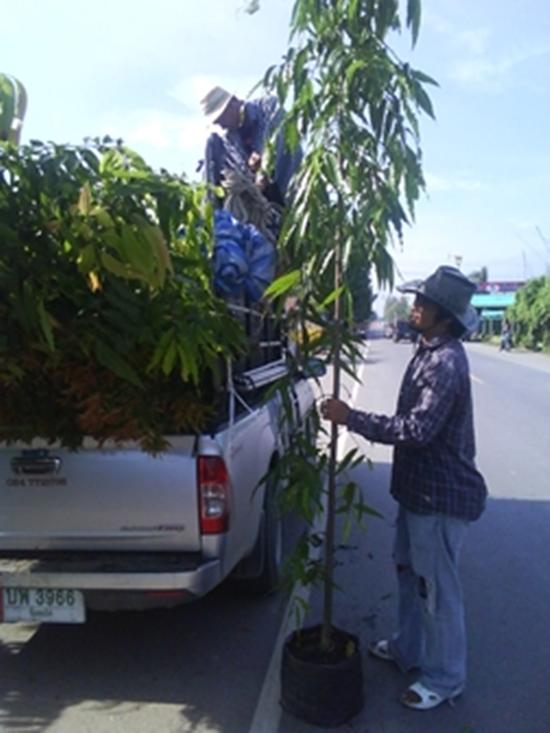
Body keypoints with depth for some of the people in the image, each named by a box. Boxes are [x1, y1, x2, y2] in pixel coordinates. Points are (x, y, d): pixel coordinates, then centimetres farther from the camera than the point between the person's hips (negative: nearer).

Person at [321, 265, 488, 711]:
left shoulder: (447, 363, -24)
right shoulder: (430, 352, 9)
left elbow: (418, 429, -32)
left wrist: (352, 419, -28)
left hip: (441, 494, -10)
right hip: (421, 486, 10)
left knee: (437, 586, 5)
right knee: (410, 571, 23)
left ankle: (444, 679, 24)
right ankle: (408, 649, 41)